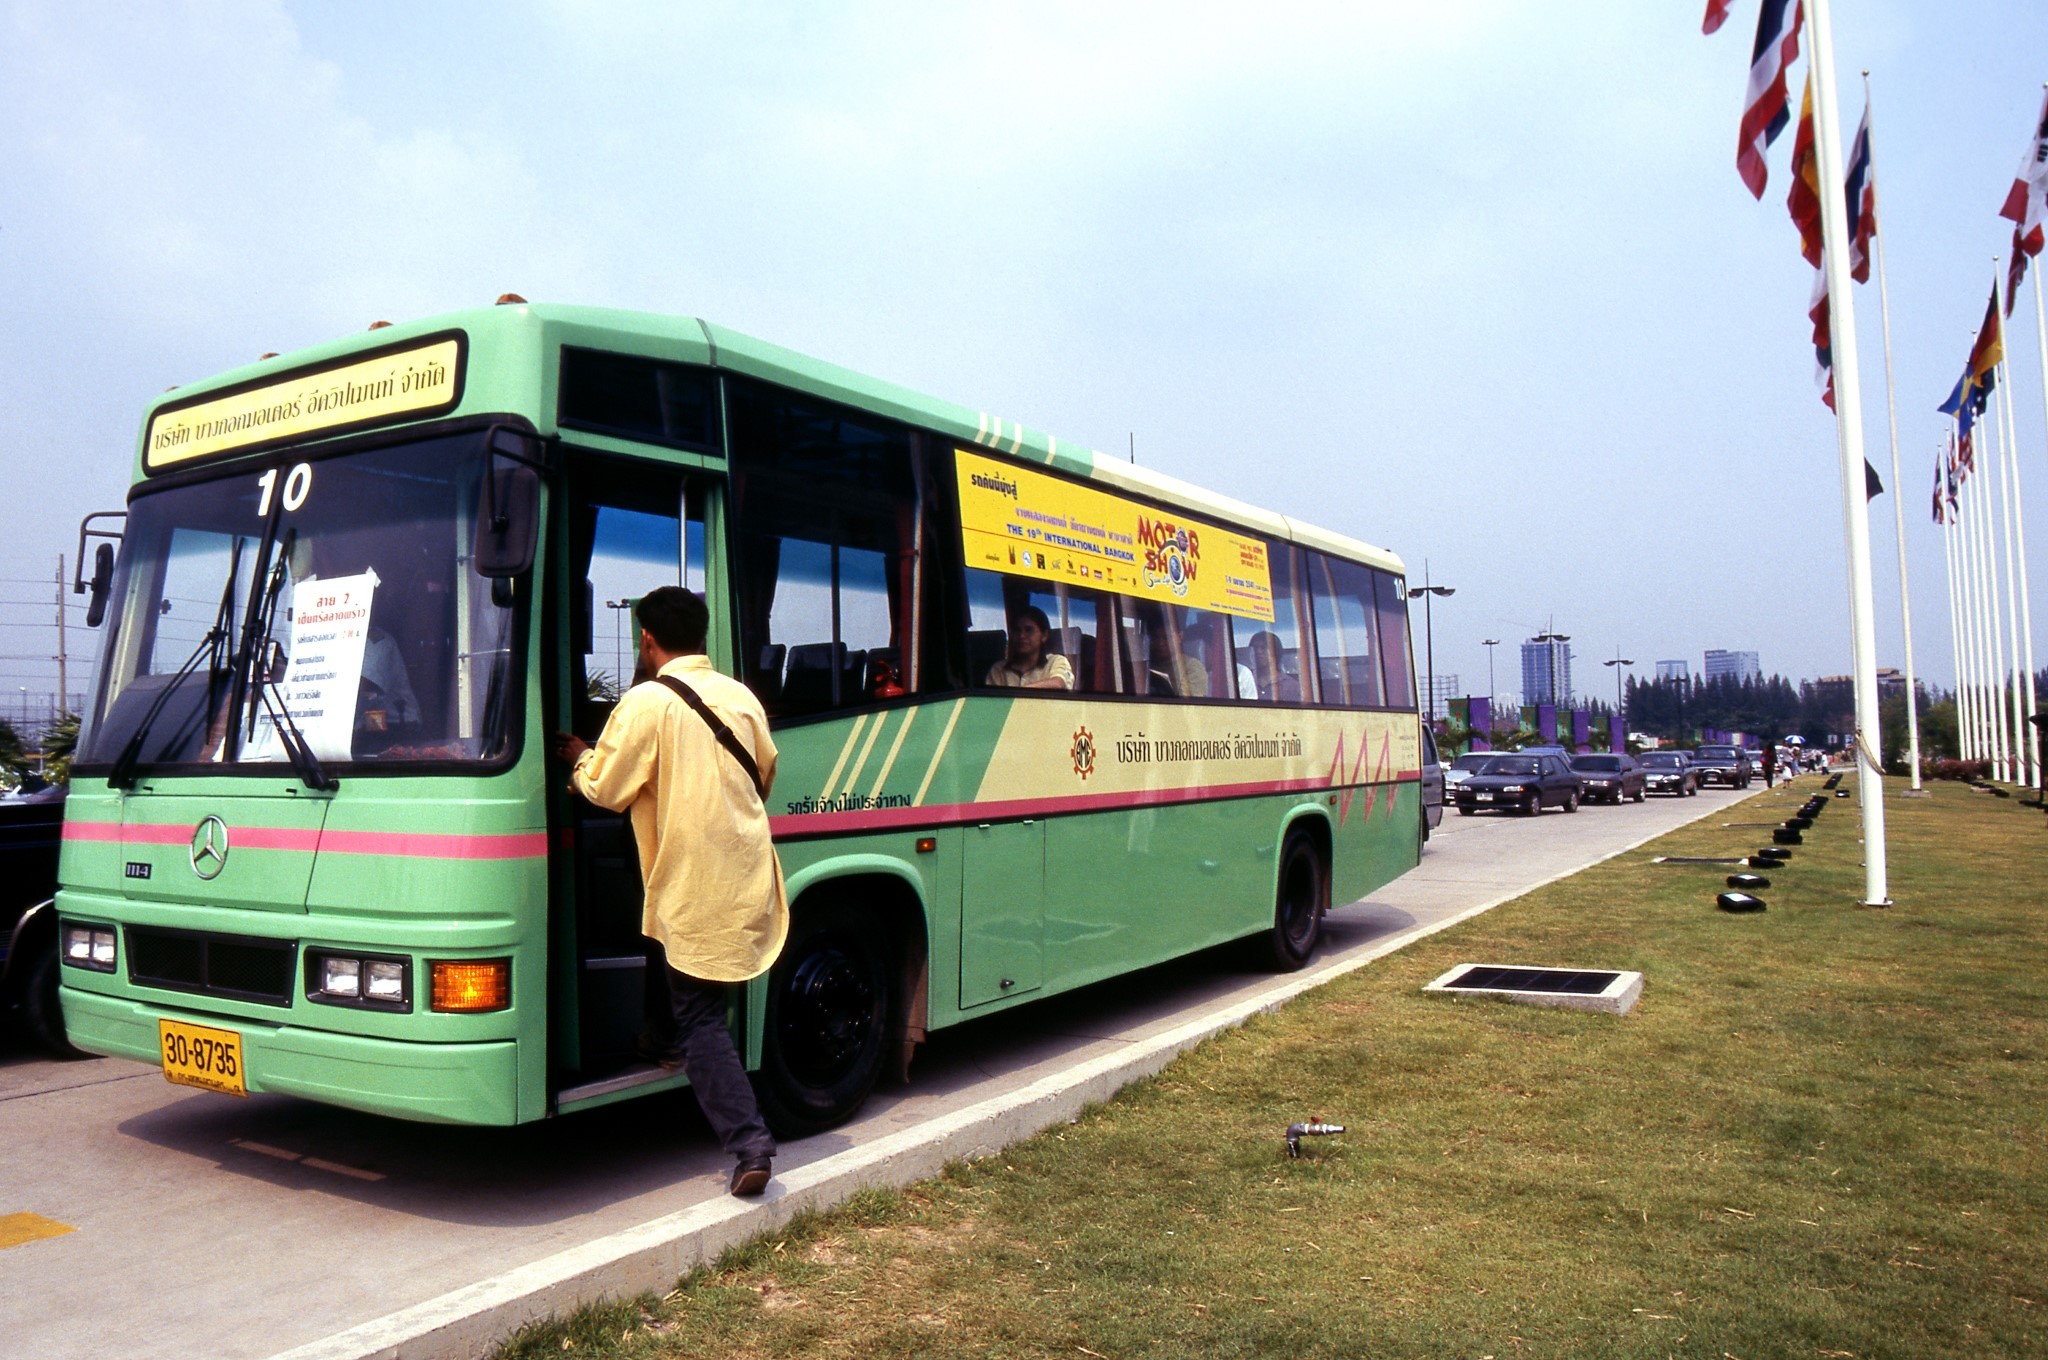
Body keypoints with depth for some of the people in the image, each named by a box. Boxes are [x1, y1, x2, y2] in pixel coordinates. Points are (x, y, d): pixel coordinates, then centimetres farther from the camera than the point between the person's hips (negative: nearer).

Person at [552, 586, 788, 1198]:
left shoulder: (647, 702, -10)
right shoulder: (741, 696, 9)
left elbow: (607, 790, -5)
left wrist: (579, 757, 15)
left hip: (693, 884, -6)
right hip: (749, 877, 6)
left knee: (700, 1017, -2)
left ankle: (749, 1141, -8)